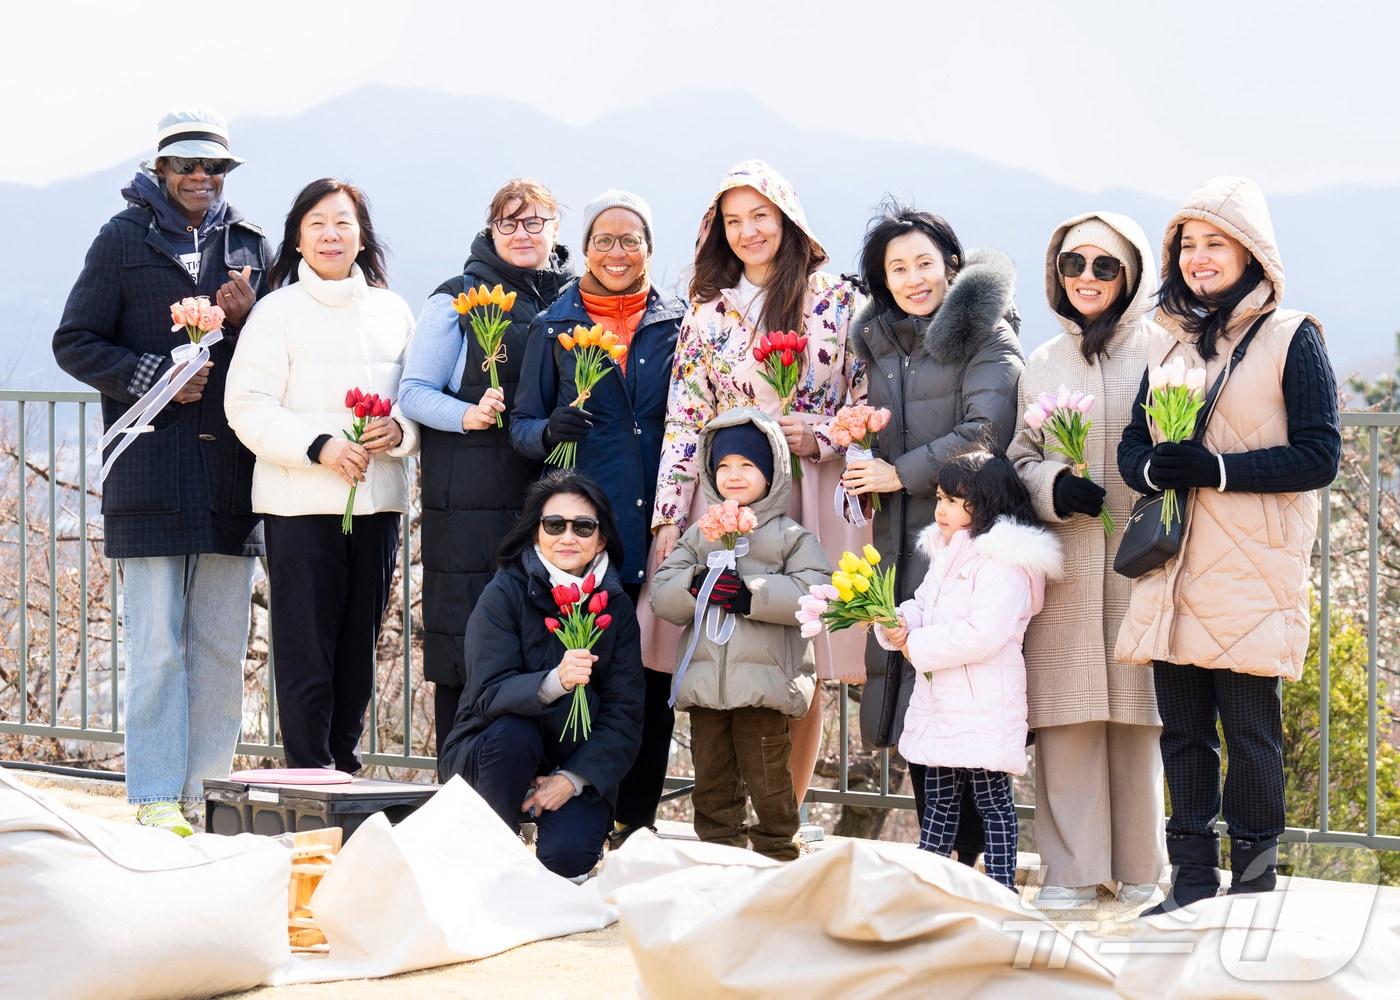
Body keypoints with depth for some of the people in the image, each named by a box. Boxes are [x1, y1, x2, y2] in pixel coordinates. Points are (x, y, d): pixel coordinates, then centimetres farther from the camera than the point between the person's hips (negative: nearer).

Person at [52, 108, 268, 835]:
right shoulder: (124, 240, 4)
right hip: (150, 472, -4)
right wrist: (152, 377, -12)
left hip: (231, 474, 4)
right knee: (156, 646, -4)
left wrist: (246, 319, -4)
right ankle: (157, 796, 0)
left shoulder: (249, 247, 14)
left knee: (223, 646, 6)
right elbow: (74, 343, 2)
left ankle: (209, 790, 13)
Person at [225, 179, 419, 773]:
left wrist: (398, 430, -9)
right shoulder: (277, 312, 0)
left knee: (359, 649, 10)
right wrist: (318, 446, -19)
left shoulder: (393, 312, 12)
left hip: (377, 501, 4)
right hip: (300, 504, -4)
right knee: (305, 653, -5)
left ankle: (344, 766, 21)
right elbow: (248, 406, -7)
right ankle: (309, 776, 1)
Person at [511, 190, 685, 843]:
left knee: (653, 685, 0)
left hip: (660, 533, 1)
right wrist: (550, 430, -13)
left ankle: (637, 819, 10)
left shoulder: (679, 324, 10)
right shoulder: (553, 327, 10)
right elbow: (522, 426, 10)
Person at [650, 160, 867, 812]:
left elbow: (869, 401, 6)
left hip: (813, 500, -1)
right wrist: (669, 516, 0)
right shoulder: (709, 311, 10)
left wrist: (818, 438, -11)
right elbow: (684, 419, 7)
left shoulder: (836, 300, 5)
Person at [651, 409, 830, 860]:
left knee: (768, 781, -2)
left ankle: (779, 854, 10)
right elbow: (661, 594, 6)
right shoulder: (699, 534, 15)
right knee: (712, 780, 11)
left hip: (764, 682, -4)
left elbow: (814, 595, -12)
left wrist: (751, 594, -18)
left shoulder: (791, 536, 3)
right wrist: (696, 586, -15)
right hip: (704, 682, 4)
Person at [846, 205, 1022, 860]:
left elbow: (986, 432, -13)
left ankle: (969, 855, -6)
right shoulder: (879, 343, 19)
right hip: (899, 539, 6)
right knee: (910, 702, 3)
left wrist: (902, 473, -10)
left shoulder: (983, 334, -1)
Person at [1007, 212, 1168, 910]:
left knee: (1139, 712, -1)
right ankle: (1071, 871, 7)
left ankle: (1141, 870, 10)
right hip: (1064, 566, 3)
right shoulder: (1041, 366, 15)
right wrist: (1053, 487, -5)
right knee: (1066, 716, 0)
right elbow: (1018, 460, 16)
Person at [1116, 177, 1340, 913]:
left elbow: (1319, 456, -8)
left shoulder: (1291, 338, -1)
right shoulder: (1169, 345, 17)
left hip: (1252, 573, -5)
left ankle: (1253, 881, 4)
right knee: (1182, 728, 7)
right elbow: (1131, 446, 16)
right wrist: (1156, 467, -9)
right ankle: (1191, 881, 14)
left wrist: (1214, 469, -17)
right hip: (1175, 570, 5)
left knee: (1250, 728, -5)